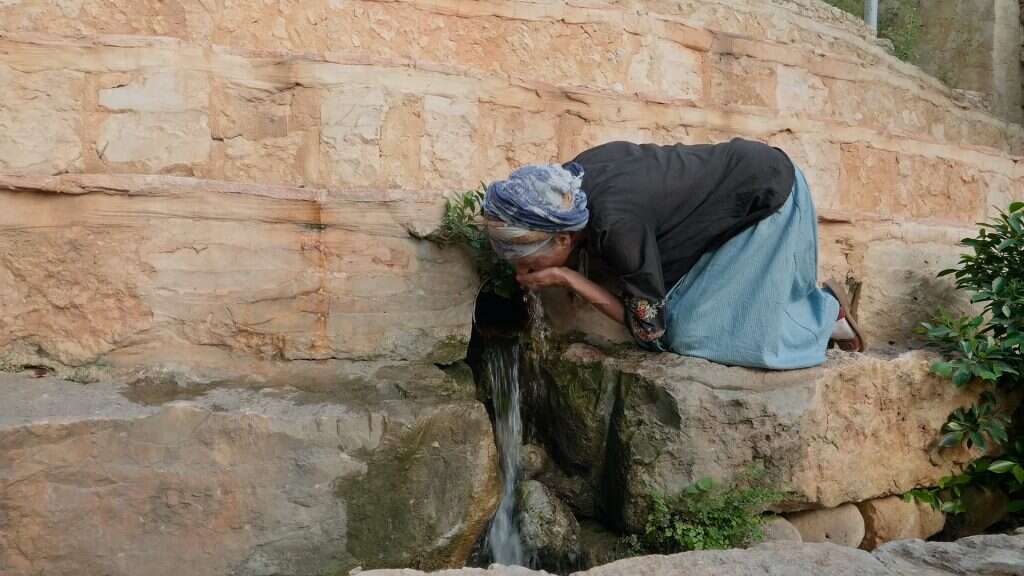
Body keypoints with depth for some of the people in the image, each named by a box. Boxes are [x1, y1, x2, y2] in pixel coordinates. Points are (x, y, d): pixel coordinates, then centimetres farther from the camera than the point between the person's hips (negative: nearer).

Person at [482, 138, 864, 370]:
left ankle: (828, 309, 9)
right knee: (685, 321, 1)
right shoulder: (572, 176, -12)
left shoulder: (616, 226, -35)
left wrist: (565, 278, -25)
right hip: (744, 177, 8)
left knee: (698, 334, -12)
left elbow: (651, 330, -23)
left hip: (770, 196, -8)